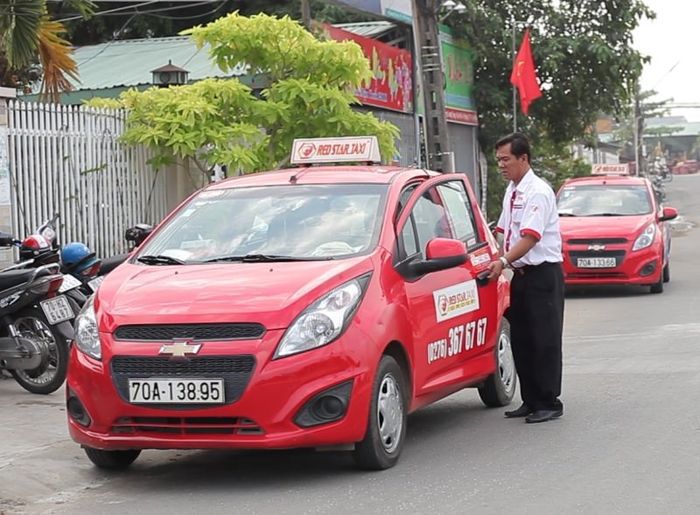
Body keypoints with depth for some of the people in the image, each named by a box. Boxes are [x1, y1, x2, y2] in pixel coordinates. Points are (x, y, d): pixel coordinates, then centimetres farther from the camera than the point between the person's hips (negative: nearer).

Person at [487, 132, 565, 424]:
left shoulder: (538, 192, -14)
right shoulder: (511, 191, 14)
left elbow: (530, 237, -23)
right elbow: (504, 231, 22)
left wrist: (504, 262, -31)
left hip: (543, 274, -9)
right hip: (521, 275, 9)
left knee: (544, 341, -5)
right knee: (521, 341, 11)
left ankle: (548, 403, 1)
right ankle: (531, 401, 19)